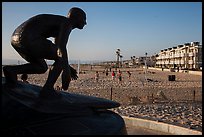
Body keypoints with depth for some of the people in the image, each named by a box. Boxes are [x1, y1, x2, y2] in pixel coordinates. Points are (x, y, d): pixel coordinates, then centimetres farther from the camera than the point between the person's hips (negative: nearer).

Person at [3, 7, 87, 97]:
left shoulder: (61, 26, 28)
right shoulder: (67, 23, -1)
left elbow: (57, 50, 34)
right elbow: (61, 47, -19)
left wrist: (69, 68, 36)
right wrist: (66, 71, -23)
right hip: (29, 38, -10)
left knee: (42, 67, 21)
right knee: (62, 58, -1)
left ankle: (11, 70, 2)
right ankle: (47, 89, -7)